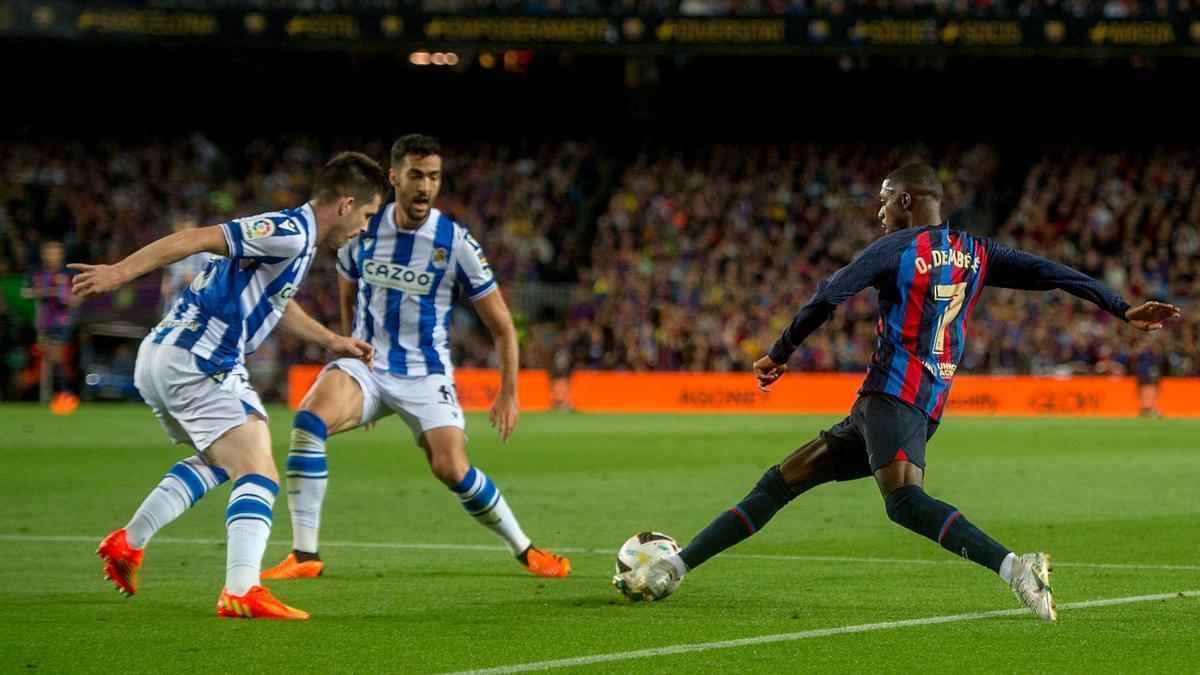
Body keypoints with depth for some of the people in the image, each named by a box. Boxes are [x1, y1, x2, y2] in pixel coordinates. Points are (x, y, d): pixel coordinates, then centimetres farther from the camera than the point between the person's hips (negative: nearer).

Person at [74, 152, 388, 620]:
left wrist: (331, 340, 39)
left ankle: (128, 543, 30)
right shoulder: (290, 233, -15)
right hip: (197, 364, -10)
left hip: (160, 357, 10)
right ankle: (241, 593, -28)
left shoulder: (294, 237, 17)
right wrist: (121, 272, -29)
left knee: (218, 461, 31)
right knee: (259, 476, -15)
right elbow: (198, 239, -23)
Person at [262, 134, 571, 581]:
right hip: (367, 365, 2)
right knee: (308, 422, -26)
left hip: (426, 375, -2)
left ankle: (524, 550, 7)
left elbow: (502, 326, -2)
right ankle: (304, 556, -22)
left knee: (453, 470, -19)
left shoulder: (456, 243, -10)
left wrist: (509, 394, -5)